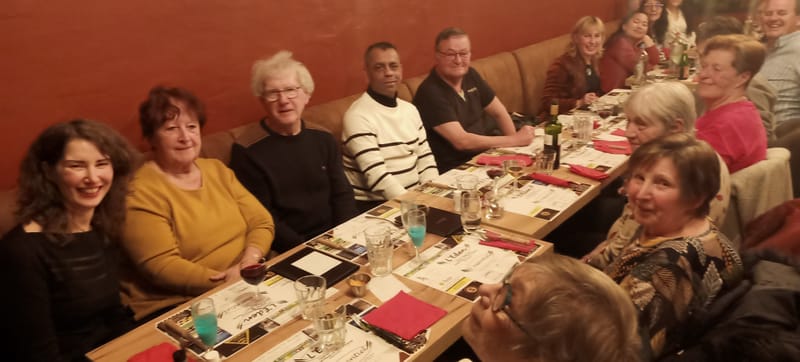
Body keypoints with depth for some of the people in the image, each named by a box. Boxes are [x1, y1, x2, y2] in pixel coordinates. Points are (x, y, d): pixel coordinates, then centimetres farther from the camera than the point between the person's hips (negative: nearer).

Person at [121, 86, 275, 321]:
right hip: (174, 307, -6)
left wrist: (248, 264, -13)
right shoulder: (141, 192, -10)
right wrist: (228, 282, -23)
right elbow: (162, 267, -17)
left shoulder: (217, 170, 10)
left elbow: (261, 222, 6)